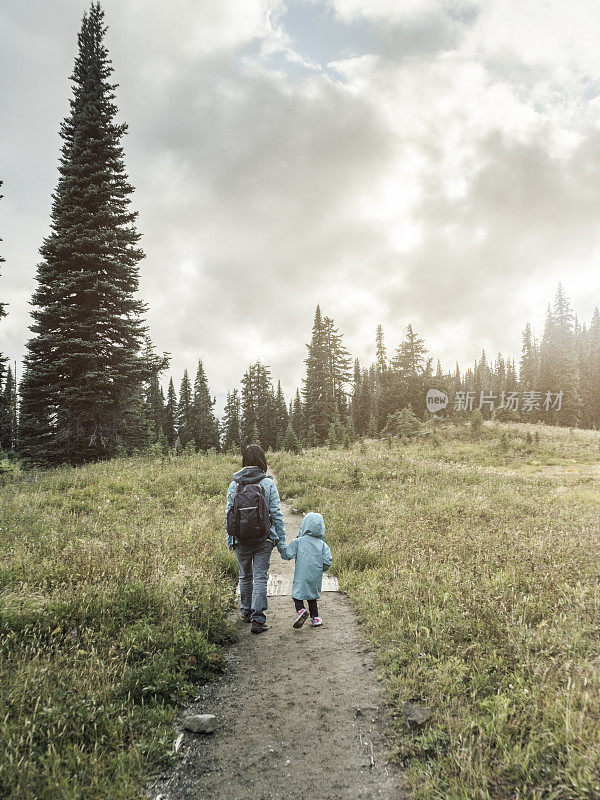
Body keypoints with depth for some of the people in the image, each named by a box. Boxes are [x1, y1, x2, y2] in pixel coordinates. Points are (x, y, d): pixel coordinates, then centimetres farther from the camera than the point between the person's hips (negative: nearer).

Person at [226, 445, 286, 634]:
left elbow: (228, 514, 3)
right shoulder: (268, 483, -7)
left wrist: (229, 540, 14)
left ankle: (246, 612, 33)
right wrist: (281, 540, 1)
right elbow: (276, 514, -6)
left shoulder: (234, 484, -1)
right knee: (260, 577, 3)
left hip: (241, 540, 2)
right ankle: (257, 618, -5)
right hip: (264, 540, -2)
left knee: (245, 577, 19)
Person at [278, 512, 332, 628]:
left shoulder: (298, 542, -6)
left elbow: (287, 554, -6)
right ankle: (315, 618, 19)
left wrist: (280, 545, 10)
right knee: (312, 596, 19)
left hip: (301, 576, -3)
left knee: (297, 594, 7)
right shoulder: (323, 545, 0)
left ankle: (300, 610, -18)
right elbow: (327, 563, -6)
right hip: (315, 578, 3)